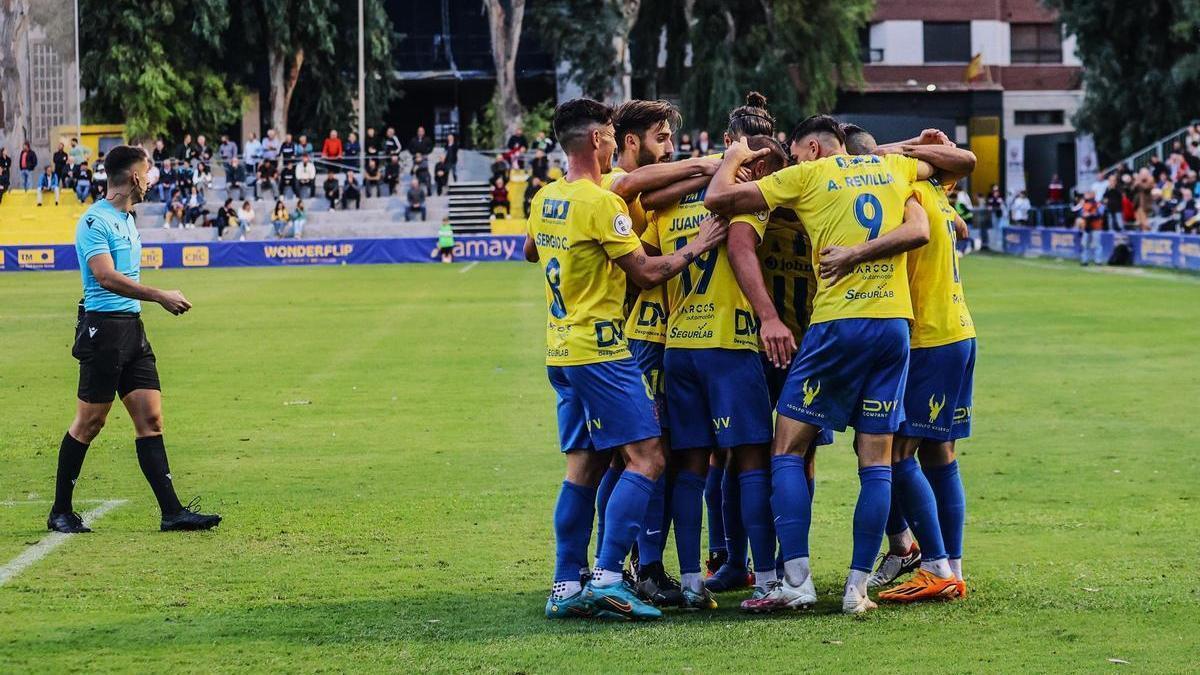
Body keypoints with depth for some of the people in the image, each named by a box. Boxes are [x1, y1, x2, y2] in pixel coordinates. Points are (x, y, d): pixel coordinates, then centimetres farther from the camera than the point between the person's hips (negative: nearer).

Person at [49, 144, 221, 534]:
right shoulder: (95, 220, -12)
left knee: (150, 418, 1)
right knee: (90, 422, -2)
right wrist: (160, 297, -22)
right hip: (103, 327, -9)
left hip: (132, 327, 9)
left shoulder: (126, 220, 18)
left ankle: (172, 512, -3)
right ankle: (61, 512, 9)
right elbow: (105, 276, -23)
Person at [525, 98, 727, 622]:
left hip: (562, 351, 9)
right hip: (600, 349, -9)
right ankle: (607, 577, -18)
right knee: (646, 458, -8)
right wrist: (694, 248, 0)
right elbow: (646, 272, -12)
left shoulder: (545, 200, 10)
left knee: (583, 465, 11)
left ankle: (566, 587, 8)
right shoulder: (601, 203, -16)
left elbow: (530, 252, 30)